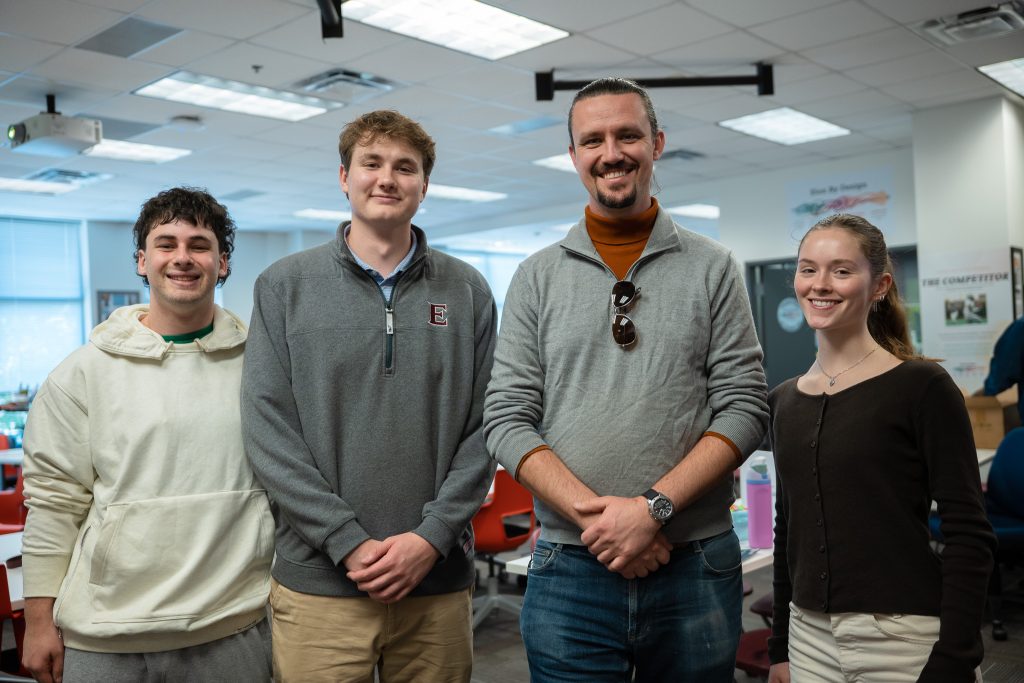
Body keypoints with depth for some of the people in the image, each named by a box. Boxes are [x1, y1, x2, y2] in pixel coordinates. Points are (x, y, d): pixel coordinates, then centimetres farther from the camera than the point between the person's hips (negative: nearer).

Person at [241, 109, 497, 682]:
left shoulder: (468, 292, 5)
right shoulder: (284, 286, 2)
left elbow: (485, 429, 1)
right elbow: (269, 431, -5)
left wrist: (432, 536, -10)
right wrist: (349, 542, -11)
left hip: (440, 581, 1)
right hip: (318, 581, -1)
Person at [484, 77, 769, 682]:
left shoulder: (712, 268, 3)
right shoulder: (538, 277, 5)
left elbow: (745, 408, -3)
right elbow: (508, 418, -1)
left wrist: (653, 507, -15)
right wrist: (592, 513, -14)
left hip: (697, 570, 0)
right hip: (571, 571, 0)